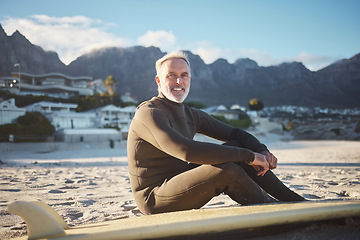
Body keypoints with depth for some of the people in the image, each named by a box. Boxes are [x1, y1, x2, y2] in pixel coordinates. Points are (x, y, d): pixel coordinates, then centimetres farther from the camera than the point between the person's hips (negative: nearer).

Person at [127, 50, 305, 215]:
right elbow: (187, 151, -32)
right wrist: (248, 156, -29)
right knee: (227, 170, -27)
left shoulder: (192, 115, 10)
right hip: (154, 200, -8)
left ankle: (296, 200, 5)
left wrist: (263, 152, -8)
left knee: (237, 147, -2)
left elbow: (235, 134, 14)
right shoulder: (149, 114, -17)